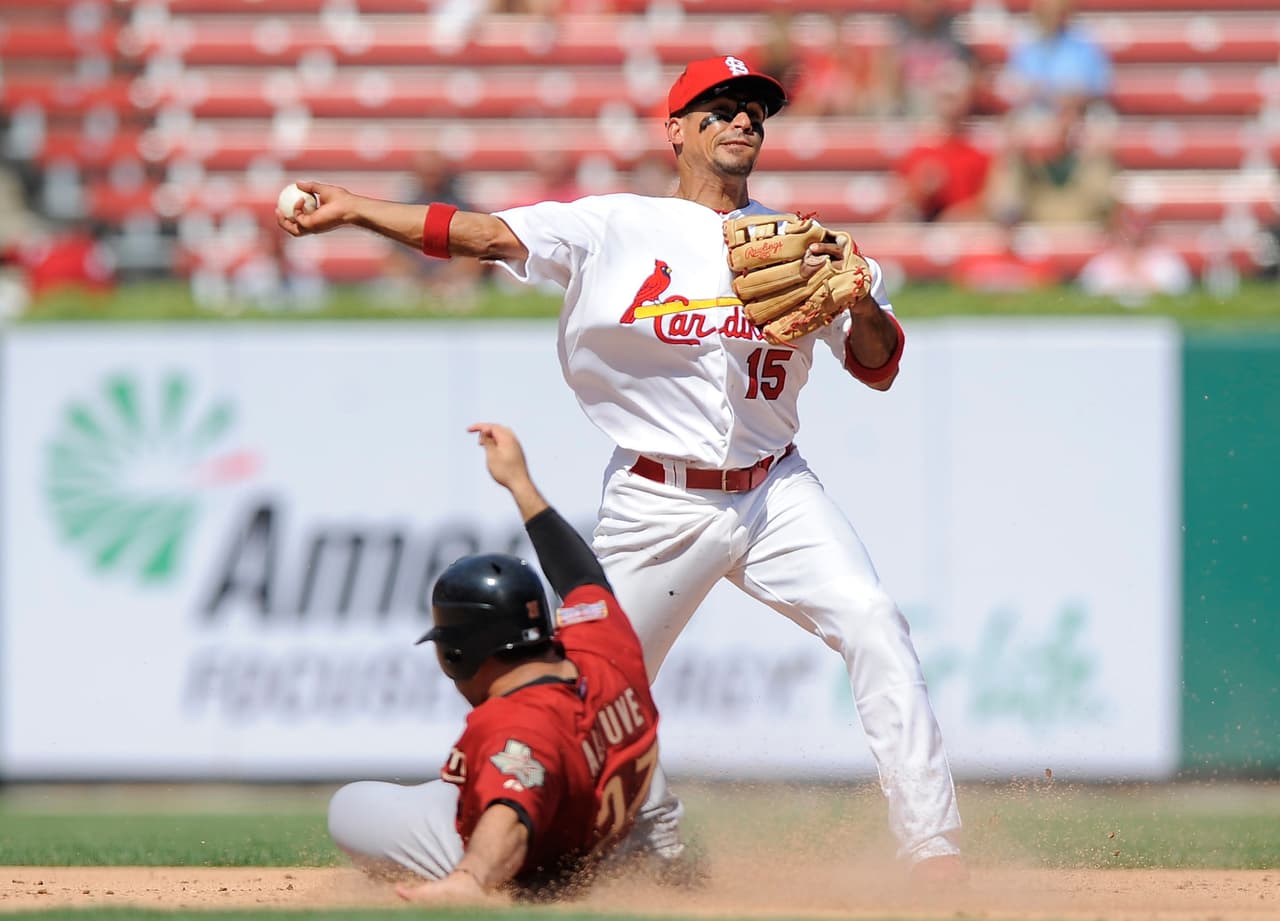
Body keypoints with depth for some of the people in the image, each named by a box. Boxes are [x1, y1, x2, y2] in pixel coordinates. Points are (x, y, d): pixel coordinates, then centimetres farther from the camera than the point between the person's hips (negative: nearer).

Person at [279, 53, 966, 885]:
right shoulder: (618, 229, -1)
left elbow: (879, 370, 5)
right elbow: (483, 235, -9)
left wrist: (858, 297, -16)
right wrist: (355, 209, -18)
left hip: (776, 494, 1)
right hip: (660, 504, -1)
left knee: (875, 627, -17)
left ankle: (930, 843, -15)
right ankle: (661, 852, 28)